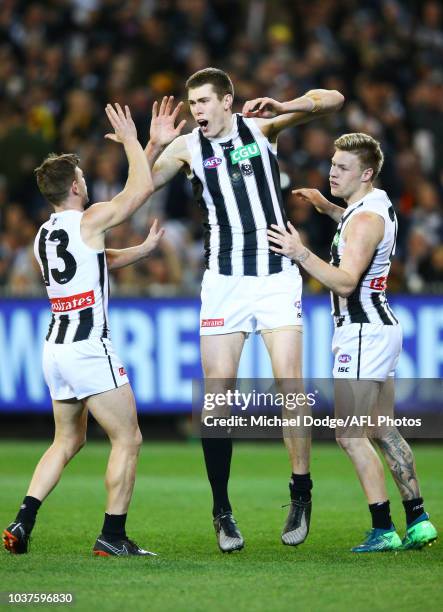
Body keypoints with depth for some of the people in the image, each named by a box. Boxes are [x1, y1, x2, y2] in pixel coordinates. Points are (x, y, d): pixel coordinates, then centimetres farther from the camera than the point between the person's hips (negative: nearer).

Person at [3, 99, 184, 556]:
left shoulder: (43, 236, 15)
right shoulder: (89, 221, -8)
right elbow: (142, 187, -4)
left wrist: (143, 249, 27)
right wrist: (130, 140, 7)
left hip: (55, 348, 8)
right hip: (89, 348, -8)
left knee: (68, 441, 19)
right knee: (127, 439, 1)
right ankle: (113, 535, -2)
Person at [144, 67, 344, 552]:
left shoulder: (261, 127, 0)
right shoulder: (186, 147, 1)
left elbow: (332, 101, -3)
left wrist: (281, 108, -21)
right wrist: (150, 144, -22)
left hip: (277, 277, -1)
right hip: (223, 281, 1)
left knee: (290, 387, -10)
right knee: (216, 397, -2)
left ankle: (301, 495, 3)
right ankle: (221, 509, 6)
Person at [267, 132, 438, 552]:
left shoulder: (365, 219, -19)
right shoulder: (377, 203, 12)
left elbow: (346, 282, -30)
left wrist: (300, 254, -37)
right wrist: (327, 208, 27)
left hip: (364, 333, -10)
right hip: (379, 328, 10)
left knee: (350, 436, -9)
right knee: (383, 431, 15)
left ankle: (383, 530, -11)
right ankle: (418, 521, 17)